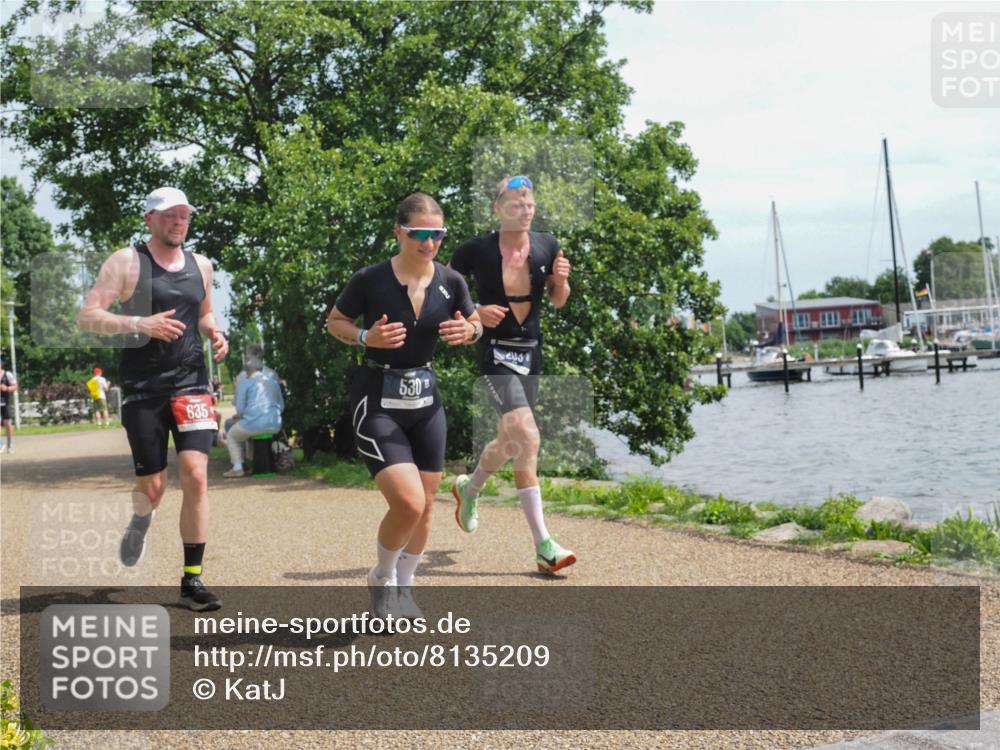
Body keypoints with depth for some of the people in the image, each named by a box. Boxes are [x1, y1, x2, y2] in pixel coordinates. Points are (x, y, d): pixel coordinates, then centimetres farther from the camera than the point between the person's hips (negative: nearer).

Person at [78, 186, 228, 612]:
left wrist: (214, 333, 5)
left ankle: (192, 580, -4)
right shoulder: (126, 262, -2)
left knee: (195, 475, -12)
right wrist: (141, 324, -22)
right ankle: (140, 522, 40)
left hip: (191, 382, 3)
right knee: (152, 487, 1)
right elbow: (88, 317, -8)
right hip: (143, 388, -3)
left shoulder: (201, 266, 12)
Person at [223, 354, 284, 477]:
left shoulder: (245, 383, 0)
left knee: (231, 436, 21)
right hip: (275, 426, 6)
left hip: (254, 424, -6)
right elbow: (281, 406, 20)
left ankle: (237, 468, 6)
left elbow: (240, 409, -4)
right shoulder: (273, 382, 17)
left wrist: (239, 416, 17)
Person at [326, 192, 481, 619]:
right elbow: (334, 322, 0)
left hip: (425, 397, 5)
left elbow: (474, 324, 13)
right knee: (408, 502, -17)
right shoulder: (370, 280, -14)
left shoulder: (450, 282, -3)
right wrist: (366, 337, -19)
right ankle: (383, 579, 12)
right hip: (377, 400, -5)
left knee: (425, 507, 10)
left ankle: (403, 587, 33)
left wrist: (469, 332, -11)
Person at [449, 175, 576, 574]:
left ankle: (469, 488, 52)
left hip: (530, 352, 6)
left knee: (510, 441, 19)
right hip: (495, 353, -6)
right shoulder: (477, 250, -11)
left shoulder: (546, 246, 1)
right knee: (527, 437, -20)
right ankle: (543, 545, -18)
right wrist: (474, 311, -15)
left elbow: (558, 302, 11)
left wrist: (561, 280, -10)